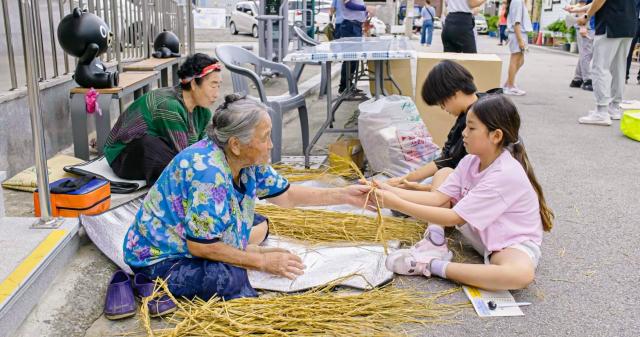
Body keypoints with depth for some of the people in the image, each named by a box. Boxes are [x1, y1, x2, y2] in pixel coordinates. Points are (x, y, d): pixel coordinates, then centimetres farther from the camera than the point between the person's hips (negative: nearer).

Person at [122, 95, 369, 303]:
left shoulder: (248, 161, -8)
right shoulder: (208, 173, -33)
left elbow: (286, 195, 4)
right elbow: (201, 246, -29)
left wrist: (344, 195, -2)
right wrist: (262, 260, -22)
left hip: (191, 243, 9)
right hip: (158, 258, -8)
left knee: (260, 224, 14)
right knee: (229, 277, -31)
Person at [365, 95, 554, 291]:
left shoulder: (506, 175, -30)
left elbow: (454, 218, -31)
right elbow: (438, 197, -10)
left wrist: (397, 204, -33)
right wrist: (392, 191, -23)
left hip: (513, 244, -7)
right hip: (481, 233, 7)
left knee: (522, 274, -43)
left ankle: (432, 266, -30)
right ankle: (435, 245, -13)